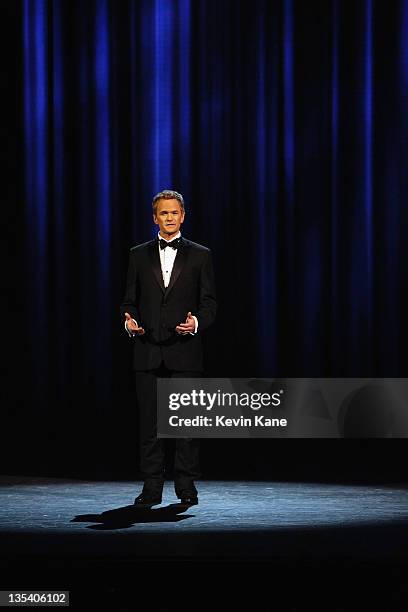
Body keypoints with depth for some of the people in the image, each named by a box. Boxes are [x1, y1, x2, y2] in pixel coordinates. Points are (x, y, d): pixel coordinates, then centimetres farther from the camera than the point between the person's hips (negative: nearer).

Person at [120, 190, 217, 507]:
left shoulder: (200, 255, 7)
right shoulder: (139, 255, 12)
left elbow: (209, 302, 4)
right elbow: (130, 300, 12)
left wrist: (197, 322, -15)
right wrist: (129, 320, -9)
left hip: (185, 351, -1)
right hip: (148, 351, 2)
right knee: (150, 422, 2)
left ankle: (186, 486, 7)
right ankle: (152, 487, 7)